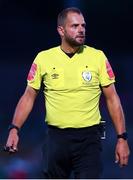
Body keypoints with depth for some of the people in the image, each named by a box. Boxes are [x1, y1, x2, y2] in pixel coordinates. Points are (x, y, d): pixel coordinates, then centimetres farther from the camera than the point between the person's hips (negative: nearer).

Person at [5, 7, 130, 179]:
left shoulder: (98, 57, 0)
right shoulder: (43, 58, 1)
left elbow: (112, 98, 4)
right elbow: (29, 97, 7)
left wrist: (122, 138, -2)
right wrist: (14, 129, -6)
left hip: (89, 139, -1)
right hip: (55, 137, 1)